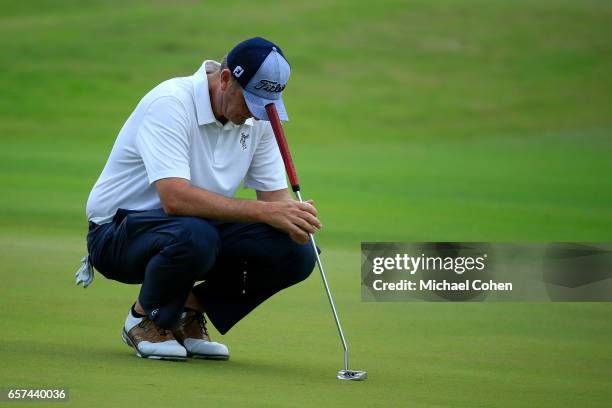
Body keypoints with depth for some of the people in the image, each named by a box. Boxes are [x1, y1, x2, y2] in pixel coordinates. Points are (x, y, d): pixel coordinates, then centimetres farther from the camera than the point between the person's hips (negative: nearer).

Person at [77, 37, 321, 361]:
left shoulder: (258, 116, -1)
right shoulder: (171, 103, -24)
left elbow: (274, 195, 0)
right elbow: (175, 198, -36)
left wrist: (295, 216, -25)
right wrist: (263, 211, -40)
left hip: (198, 231, 7)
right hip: (119, 231, -7)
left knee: (295, 252, -14)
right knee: (194, 236, -40)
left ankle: (187, 313, 5)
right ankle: (144, 319, -8)